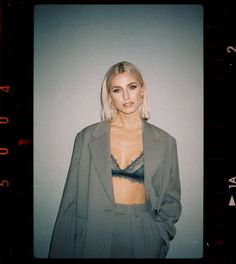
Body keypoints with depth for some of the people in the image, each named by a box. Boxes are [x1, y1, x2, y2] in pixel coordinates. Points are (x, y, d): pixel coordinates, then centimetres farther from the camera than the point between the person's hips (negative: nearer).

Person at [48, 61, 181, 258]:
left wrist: (158, 238, -6)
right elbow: (72, 197, 0)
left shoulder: (165, 142, 0)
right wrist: (61, 251, -2)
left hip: (143, 231, 1)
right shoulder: (87, 137, -2)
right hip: (96, 230, 0)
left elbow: (171, 200, 7)